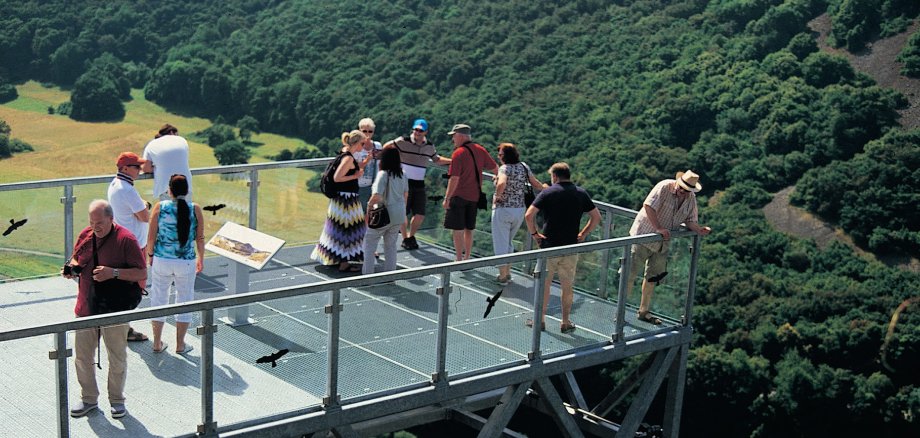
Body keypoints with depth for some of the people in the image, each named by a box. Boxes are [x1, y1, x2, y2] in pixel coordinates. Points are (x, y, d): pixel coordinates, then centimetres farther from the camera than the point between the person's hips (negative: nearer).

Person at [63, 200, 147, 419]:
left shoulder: (126, 239, -12)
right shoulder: (85, 235, 4)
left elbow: (141, 273, -14)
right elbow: (76, 260, 20)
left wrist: (113, 272, -26)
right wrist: (71, 268, -3)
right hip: (85, 308, 5)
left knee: (117, 358, 8)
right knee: (82, 356, 10)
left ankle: (117, 399, 26)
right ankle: (88, 398, 27)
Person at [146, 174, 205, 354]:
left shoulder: (160, 207, -7)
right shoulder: (195, 209, -7)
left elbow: (151, 235, -3)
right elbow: (200, 238, -2)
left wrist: (150, 254, 12)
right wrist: (201, 258, 12)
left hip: (162, 261, 1)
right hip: (186, 262, 0)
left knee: (159, 299, 14)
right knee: (185, 301, 13)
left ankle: (157, 343, 21)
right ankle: (180, 345, 18)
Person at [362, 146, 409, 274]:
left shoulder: (383, 174, -19)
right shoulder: (402, 174, 2)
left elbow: (376, 196, -28)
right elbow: (406, 194, 14)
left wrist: (369, 207, -11)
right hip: (399, 214, 6)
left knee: (369, 243, 10)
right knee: (391, 245, 18)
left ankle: (367, 273, 8)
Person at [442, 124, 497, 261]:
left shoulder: (458, 153, -15)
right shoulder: (480, 150, 3)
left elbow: (454, 179, -20)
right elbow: (495, 168, 11)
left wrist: (447, 198, -16)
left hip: (459, 196, -6)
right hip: (474, 197, 6)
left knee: (458, 230, 1)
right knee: (469, 230, 15)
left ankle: (459, 261, 3)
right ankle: (467, 259, 22)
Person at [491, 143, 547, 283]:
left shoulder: (505, 168, -17)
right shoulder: (524, 167, 1)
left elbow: (501, 184, -37)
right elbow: (537, 185, 10)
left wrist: (497, 196, -19)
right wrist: (545, 187, 31)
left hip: (503, 210, -6)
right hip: (520, 210, 6)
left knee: (500, 243, 7)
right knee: (508, 242, 24)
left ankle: (502, 276, 12)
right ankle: (508, 273, 29)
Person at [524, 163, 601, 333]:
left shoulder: (548, 193, -7)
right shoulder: (581, 193, 3)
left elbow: (529, 215, -15)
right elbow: (596, 217, 6)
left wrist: (534, 233, -4)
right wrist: (583, 234, 9)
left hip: (549, 247, -2)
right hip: (571, 248, 2)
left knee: (544, 284, 10)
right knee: (568, 286, 11)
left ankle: (540, 320, 17)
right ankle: (566, 322, 16)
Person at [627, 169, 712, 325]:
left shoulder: (691, 198, 2)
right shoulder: (664, 187, -18)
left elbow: (689, 221, 6)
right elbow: (648, 206, -25)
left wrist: (700, 230, -15)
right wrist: (659, 228, -29)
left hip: (662, 243, 7)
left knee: (653, 277, 15)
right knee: (630, 273, -5)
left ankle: (643, 311, 28)